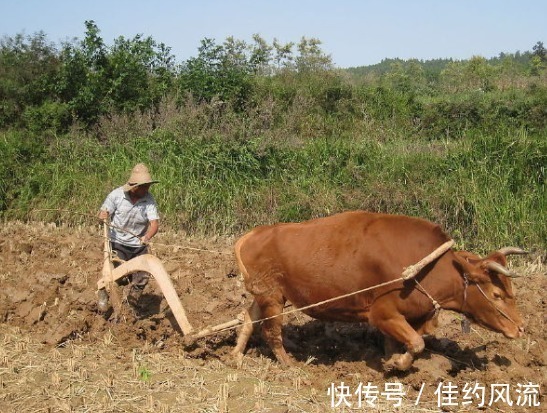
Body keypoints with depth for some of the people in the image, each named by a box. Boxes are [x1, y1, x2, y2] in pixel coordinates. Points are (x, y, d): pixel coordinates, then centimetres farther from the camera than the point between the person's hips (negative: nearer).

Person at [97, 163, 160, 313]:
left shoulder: (149, 200, -11)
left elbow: (154, 223, -18)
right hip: (118, 243, -3)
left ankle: (132, 303, 33)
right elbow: (103, 213, -5)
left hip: (139, 245, 3)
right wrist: (103, 216, -31)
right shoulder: (117, 195, -12)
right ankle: (103, 294, 19)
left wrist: (147, 236, -39)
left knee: (142, 277, 6)